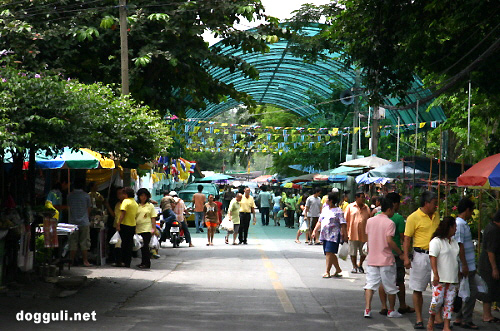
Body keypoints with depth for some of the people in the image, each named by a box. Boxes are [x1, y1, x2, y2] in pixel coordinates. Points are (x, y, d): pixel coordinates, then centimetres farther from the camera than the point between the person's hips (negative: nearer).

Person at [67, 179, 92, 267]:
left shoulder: (70, 195, 1)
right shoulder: (86, 195, -3)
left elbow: (69, 207, 12)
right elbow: (88, 209, 6)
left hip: (73, 222, 2)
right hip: (84, 222, -2)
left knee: (73, 243, 5)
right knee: (84, 243, 3)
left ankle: (71, 261, 3)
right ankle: (85, 261, 2)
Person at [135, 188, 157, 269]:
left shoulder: (150, 206, 5)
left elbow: (153, 218, 3)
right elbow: (134, 217, 15)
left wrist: (154, 228, -5)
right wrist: (133, 228, 10)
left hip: (147, 229, -4)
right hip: (138, 229, 4)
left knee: (145, 246, -10)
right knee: (142, 247, 8)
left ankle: (147, 263, -6)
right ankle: (143, 262, 16)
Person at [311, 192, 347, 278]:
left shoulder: (338, 211, -4)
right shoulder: (325, 209, 17)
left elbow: (343, 224, -8)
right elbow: (319, 222, 22)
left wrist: (345, 235, -13)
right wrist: (315, 231, 14)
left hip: (334, 235, -7)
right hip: (324, 235, 7)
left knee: (329, 253, -13)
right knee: (330, 254, 10)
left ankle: (327, 272, -11)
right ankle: (338, 269, 23)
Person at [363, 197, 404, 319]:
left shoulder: (370, 221, 6)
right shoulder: (389, 223, -11)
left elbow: (368, 238, 11)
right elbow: (389, 241, -19)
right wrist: (400, 253, -10)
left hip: (372, 259, 4)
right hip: (386, 259, -4)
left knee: (370, 284, 3)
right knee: (390, 287, 9)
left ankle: (367, 309, -11)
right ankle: (391, 311, 18)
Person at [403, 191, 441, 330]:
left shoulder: (436, 215, 11)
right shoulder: (413, 218, -8)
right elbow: (407, 239, -9)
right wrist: (406, 258, -17)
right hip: (421, 256, -5)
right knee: (418, 289, 3)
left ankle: (438, 318, 11)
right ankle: (419, 319, 11)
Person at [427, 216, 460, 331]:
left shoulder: (454, 242, 17)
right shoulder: (436, 241, -7)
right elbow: (433, 258, -14)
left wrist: (458, 275, 25)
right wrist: (435, 274, -22)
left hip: (452, 279, 7)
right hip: (440, 278, -7)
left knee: (449, 302, 2)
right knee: (437, 300, -12)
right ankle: (431, 321, 9)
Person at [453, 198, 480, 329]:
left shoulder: (463, 224, 16)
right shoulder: (460, 224, -16)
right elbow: (460, 245, -21)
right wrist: (464, 265, -22)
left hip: (469, 267, 10)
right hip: (466, 267, -10)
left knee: (468, 293, 13)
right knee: (472, 292, -6)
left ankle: (459, 318, 17)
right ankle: (466, 320, -1)